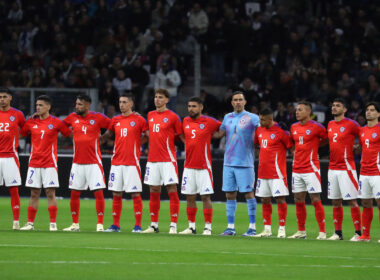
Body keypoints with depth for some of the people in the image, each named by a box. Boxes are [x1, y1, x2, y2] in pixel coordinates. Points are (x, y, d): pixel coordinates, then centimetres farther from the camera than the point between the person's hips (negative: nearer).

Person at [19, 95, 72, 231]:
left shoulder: (56, 122, -2)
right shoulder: (31, 122, 8)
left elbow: (70, 133, 5)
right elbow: (21, 133, 21)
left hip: (50, 163, -3)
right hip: (34, 162, 3)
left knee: (50, 193, -5)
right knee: (34, 194, 5)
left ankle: (53, 223, -3)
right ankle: (30, 223, 7)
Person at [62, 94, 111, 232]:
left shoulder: (97, 118, -4)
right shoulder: (72, 117, 7)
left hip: (94, 162, -4)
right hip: (77, 162, 4)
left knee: (98, 193, -7)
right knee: (74, 193, 6)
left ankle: (100, 224, -3)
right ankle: (75, 224, 16)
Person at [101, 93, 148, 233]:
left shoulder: (138, 120, -1)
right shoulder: (115, 120, 11)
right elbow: (107, 134, 23)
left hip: (132, 162, -5)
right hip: (117, 162, 5)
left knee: (135, 194, -5)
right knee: (116, 194, 5)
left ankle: (138, 225, -1)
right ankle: (115, 225, 11)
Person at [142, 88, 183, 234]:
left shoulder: (172, 117, -3)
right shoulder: (150, 115, 13)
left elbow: (181, 135, 2)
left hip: (168, 159, -6)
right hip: (152, 159, 6)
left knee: (172, 191, -6)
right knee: (154, 192, 7)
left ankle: (173, 225, -5)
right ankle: (154, 225, 13)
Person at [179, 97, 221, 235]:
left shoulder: (209, 122, -4)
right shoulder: (185, 122, 10)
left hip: (204, 166, -5)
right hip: (189, 166, 5)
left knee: (205, 196, -5)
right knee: (190, 197, 6)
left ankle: (207, 227, -2)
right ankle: (191, 226, 13)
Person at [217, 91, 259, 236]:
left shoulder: (252, 118, -2)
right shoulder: (227, 118, 13)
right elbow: (220, 133, 20)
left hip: (245, 163, -5)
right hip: (228, 163, 5)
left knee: (248, 193, -4)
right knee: (230, 195, 5)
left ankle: (252, 227, -1)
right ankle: (230, 227, 10)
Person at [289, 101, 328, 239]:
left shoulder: (316, 127, -8)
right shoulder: (293, 127, 12)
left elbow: (327, 139, 4)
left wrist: (314, 145, 2)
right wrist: (296, 151, 13)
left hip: (311, 169, -6)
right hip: (297, 169, 6)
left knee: (315, 200, -7)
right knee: (298, 201, 8)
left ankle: (322, 232, -3)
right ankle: (301, 231, 16)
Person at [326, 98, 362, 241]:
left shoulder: (351, 124, -8)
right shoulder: (330, 125, 13)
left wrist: (354, 148, -6)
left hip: (346, 168, -7)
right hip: (332, 168, 7)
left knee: (352, 201, -6)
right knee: (335, 202, 9)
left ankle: (358, 232, -3)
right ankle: (338, 232, 14)